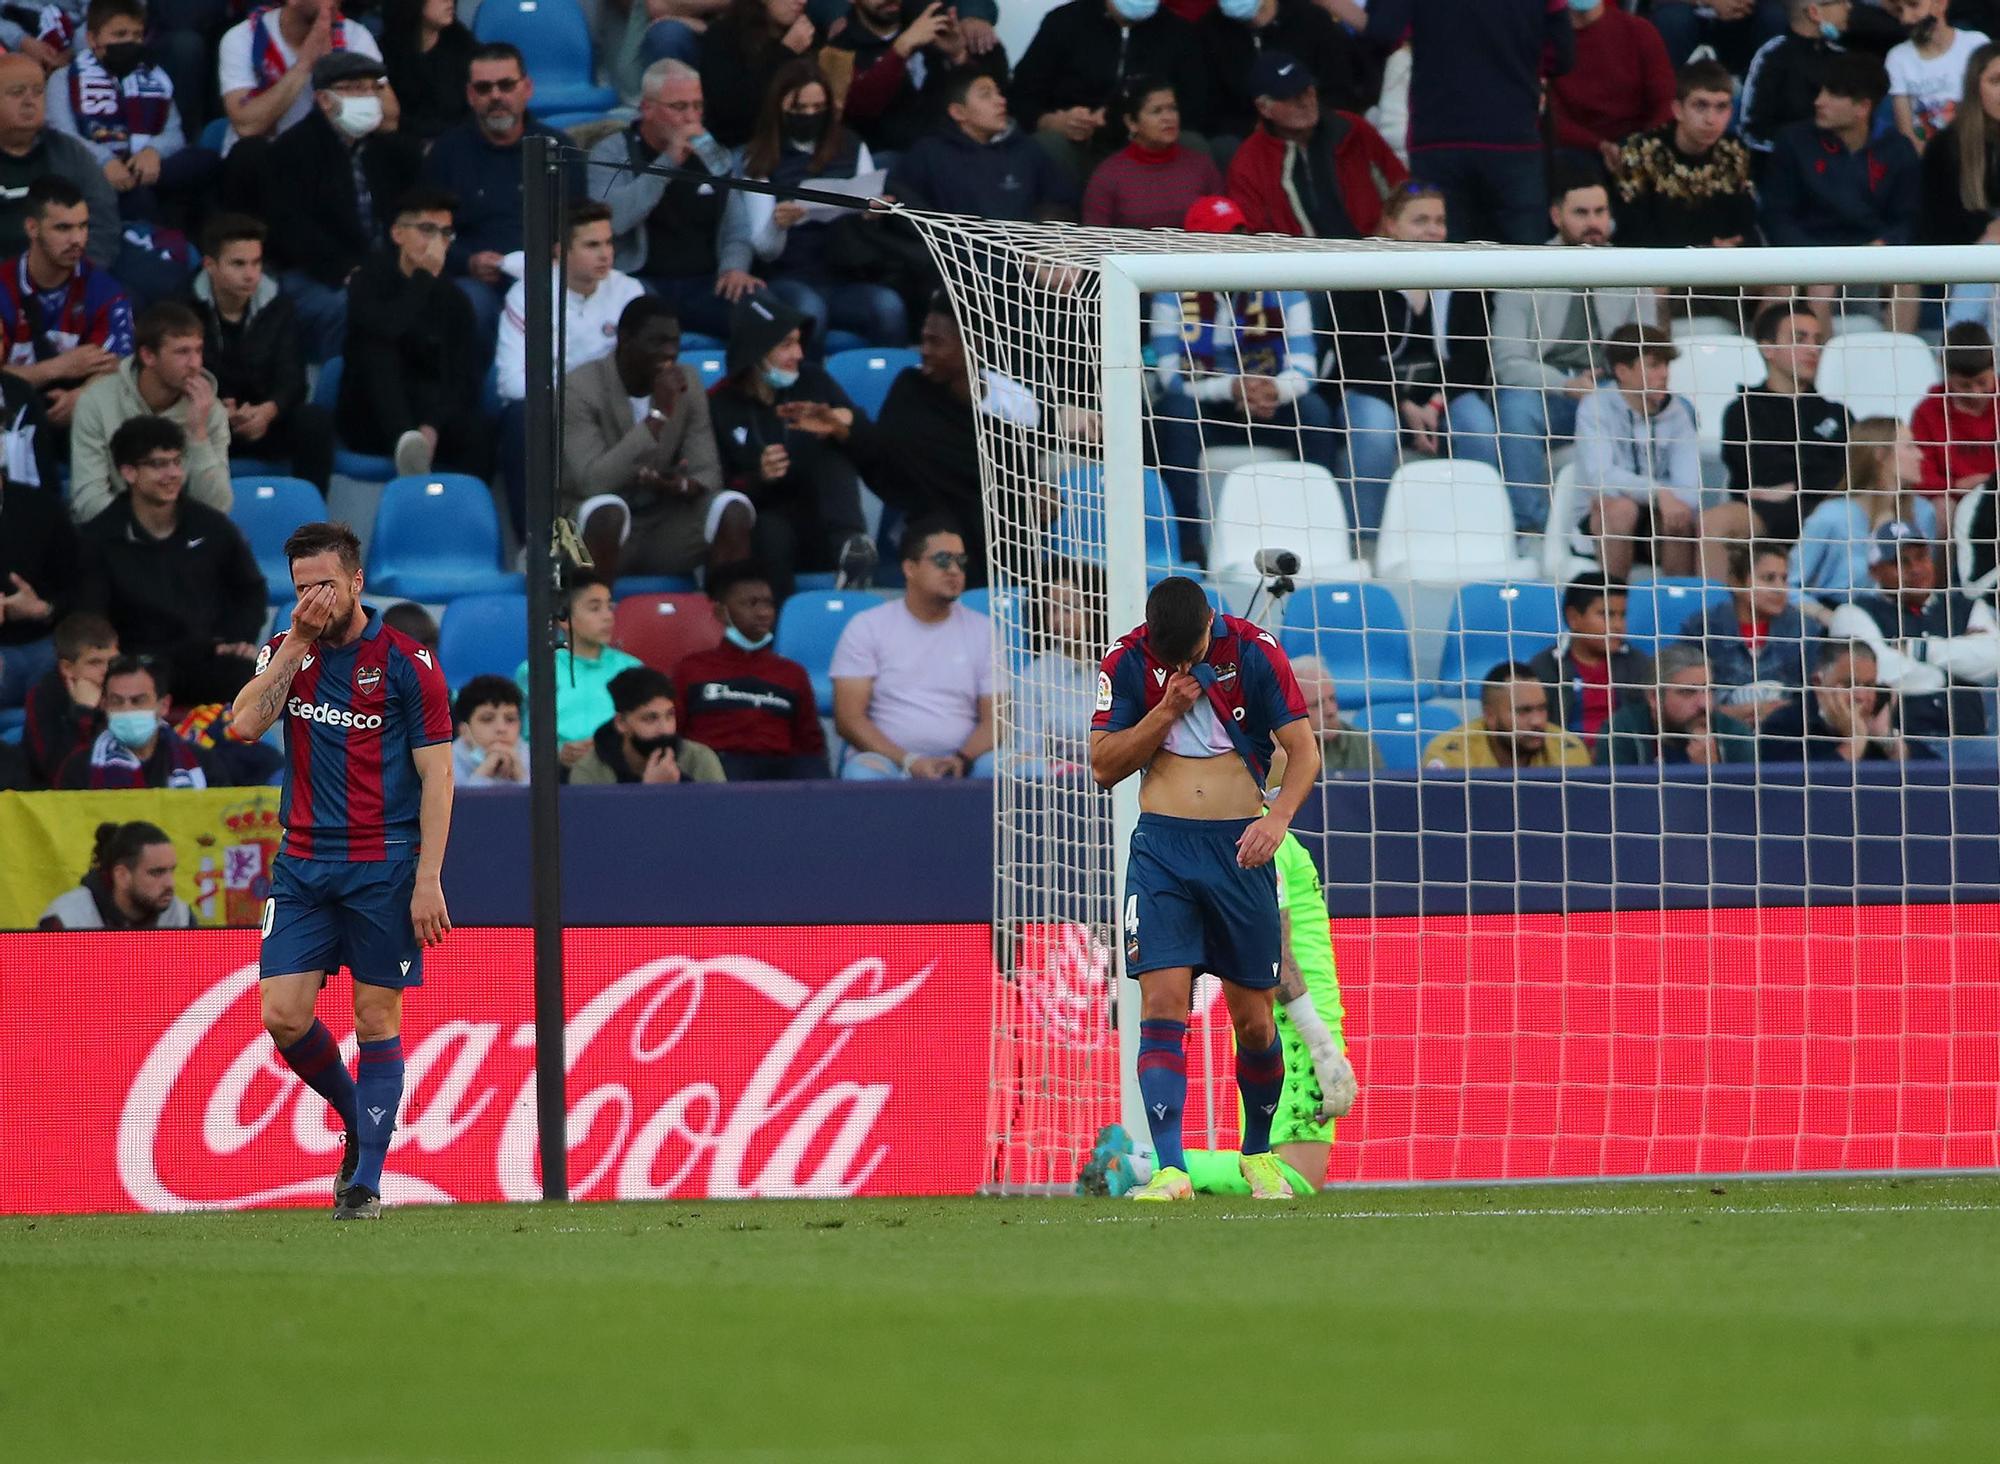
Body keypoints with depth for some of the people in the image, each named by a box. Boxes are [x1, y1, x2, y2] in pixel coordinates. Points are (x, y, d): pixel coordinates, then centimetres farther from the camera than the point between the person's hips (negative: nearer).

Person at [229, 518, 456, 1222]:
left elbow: (437, 775, -6)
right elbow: (247, 722, -7)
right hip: (302, 866, 4)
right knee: (283, 1017, -5)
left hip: (383, 867, -4)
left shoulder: (406, 662, -4)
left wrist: (428, 881, -12)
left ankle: (365, 1181, 4)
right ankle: (358, 1120, 21)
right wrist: (296, 643, -9)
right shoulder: (286, 652, 9)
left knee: (378, 1022, -2)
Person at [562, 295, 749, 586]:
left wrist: (683, 486, -28)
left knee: (733, 508, -21)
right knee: (607, 509, -37)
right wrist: (658, 415, -29)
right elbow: (592, 483, -27)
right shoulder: (581, 389, -15)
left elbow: (707, 472, -2)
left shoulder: (687, 382, 2)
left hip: (663, 526, 4)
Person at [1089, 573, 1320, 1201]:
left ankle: (1259, 1154, 27)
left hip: (1239, 845, 0)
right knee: (1163, 1002, -14)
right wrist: (1166, 711, -12)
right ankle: (1169, 1168, -21)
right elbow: (1104, 765, 2)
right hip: (1162, 847, 0)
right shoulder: (1126, 663, 0)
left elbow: (1304, 750, -4)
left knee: (1253, 1019, 5)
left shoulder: (1253, 652, -4)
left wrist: (1278, 816, -22)